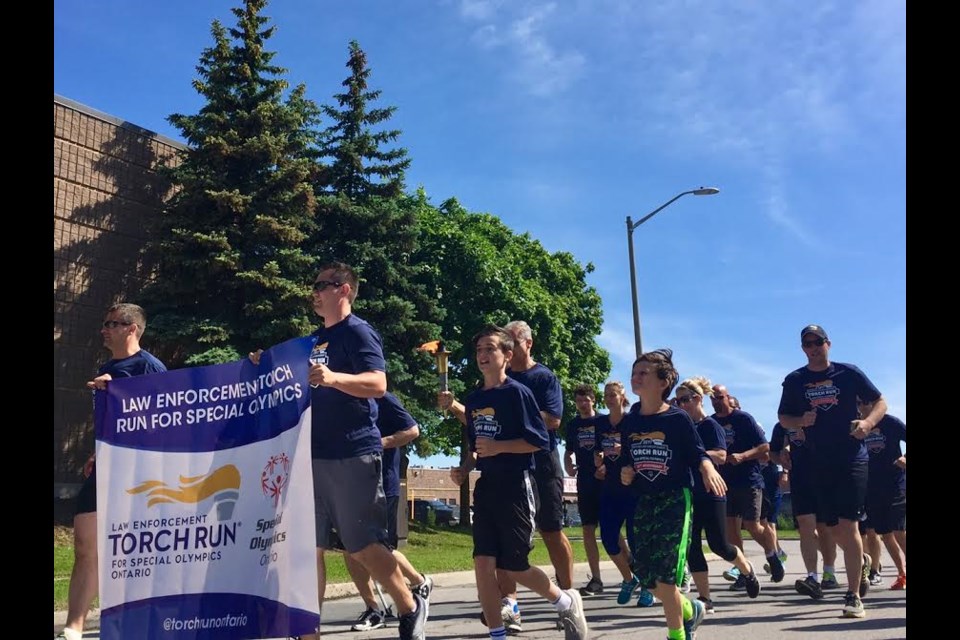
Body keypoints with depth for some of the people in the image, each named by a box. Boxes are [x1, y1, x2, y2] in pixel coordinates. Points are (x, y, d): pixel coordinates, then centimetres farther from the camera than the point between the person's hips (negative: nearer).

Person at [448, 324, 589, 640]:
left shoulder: (517, 392, -9)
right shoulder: (473, 399, 11)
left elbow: (539, 440, -13)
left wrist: (498, 447, -20)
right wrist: (464, 469, 5)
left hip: (516, 486, -6)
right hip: (486, 487, 6)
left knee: (514, 566, 1)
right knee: (483, 563, -2)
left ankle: (566, 602, 26)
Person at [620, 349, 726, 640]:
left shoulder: (678, 418, -8)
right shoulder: (628, 423, 6)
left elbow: (699, 454, -5)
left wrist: (708, 469, -25)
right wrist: (625, 474, -4)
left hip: (675, 499, -6)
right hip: (644, 502, 6)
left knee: (665, 573, -11)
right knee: (645, 572, 5)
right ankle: (689, 610, 32)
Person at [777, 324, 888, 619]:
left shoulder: (848, 372, -1)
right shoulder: (794, 381, 5)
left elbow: (880, 402, 5)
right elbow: (783, 418, 12)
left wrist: (867, 422, -15)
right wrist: (801, 421, -10)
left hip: (853, 458, -3)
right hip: (820, 462, 3)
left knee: (847, 524, -11)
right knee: (835, 527, 11)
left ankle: (854, 597, -3)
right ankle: (861, 561, 43)